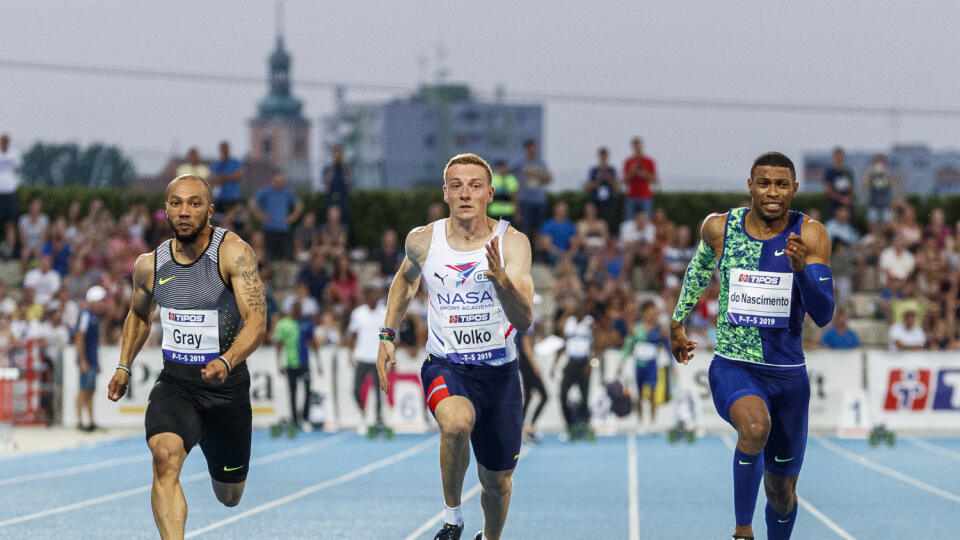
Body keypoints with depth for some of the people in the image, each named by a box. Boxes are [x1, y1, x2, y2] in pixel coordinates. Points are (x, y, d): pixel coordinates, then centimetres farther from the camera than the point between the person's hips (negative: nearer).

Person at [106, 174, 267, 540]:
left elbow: (257, 322, -25)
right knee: (165, 455, -31)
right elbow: (139, 314, 21)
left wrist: (227, 361, -41)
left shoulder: (233, 252, -15)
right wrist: (123, 367, 12)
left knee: (229, 496, 15)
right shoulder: (150, 265, -2)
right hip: (175, 382, 1)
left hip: (227, 385, -1)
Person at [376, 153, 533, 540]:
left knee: (497, 482, 12)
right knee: (457, 422, -36)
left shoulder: (512, 242, -11)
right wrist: (387, 336, 13)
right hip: (445, 366, -1)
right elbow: (405, 280, 20)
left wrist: (501, 279, -38)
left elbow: (524, 320, -20)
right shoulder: (423, 241, -5)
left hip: (499, 371, 1)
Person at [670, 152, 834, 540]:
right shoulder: (719, 228, -4)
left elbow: (823, 315, -13)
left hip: (788, 374, 2)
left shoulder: (809, 235, -8)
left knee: (782, 492, 12)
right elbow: (700, 268, 20)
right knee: (755, 425, -36)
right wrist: (678, 322, 26)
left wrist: (801, 268, -30)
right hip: (732, 367, -2)